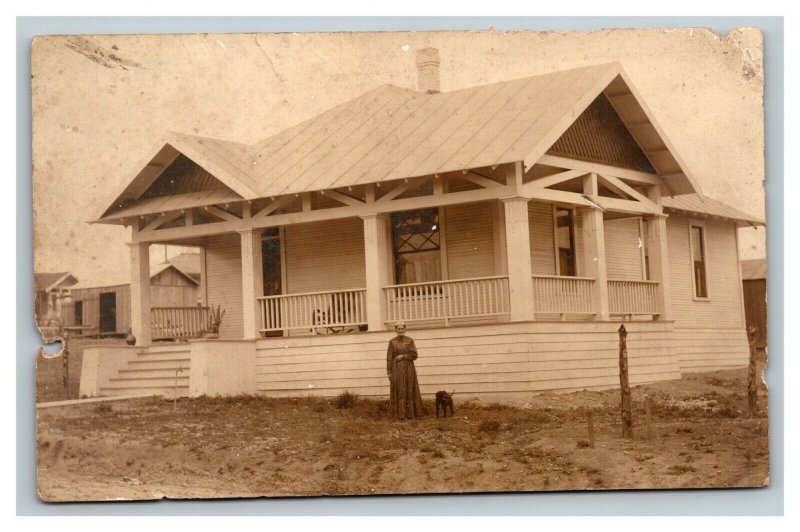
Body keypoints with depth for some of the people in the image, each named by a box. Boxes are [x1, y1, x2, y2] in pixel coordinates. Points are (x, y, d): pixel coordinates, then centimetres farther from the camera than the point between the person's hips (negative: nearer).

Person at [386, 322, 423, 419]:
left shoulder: (410, 341, 5)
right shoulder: (392, 342, 3)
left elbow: (414, 355, -2)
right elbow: (389, 357, 0)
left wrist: (403, 356, -12)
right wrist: (389, 371, -6)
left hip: (409, 368, 1)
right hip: (397, 369, -1)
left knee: (410, 391, 0)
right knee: (399, 391, -3)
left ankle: (410, 413, 4)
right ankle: (400, 414, -3)